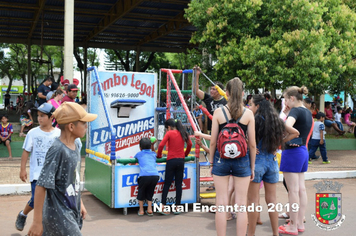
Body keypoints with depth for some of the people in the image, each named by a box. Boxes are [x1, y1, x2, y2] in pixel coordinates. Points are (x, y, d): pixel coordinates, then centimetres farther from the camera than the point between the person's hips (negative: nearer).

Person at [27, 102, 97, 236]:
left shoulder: (76, 144, 3)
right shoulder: (58, 150, -22)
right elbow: (41, 186, -22)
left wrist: (80, 203, 19)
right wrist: (37, 222, -20)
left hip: (72, 211, 8)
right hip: (59, 216, -8)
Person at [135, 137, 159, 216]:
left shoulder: (139, 154, 19)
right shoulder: (153, 154, 25)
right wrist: (152, 146, 50)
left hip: (144, 176, -3)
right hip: (155, 176, 3)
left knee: (141, 192, 19)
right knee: (150, 192, 23)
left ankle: (141, 210, 22)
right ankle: (149, 210, 19)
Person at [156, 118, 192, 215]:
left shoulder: (169, 133, -6)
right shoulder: (183, 133, 7)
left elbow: (161, 145, -13)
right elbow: (190, 144, 16)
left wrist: (159, 155, 3)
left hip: (171, 160, -3)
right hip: (181, 161, 3)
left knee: (167, 184, 3)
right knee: (178, 184, 7)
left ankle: (163, 206, -1)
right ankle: (177, 207, 8)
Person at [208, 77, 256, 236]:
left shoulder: (218, 112, -3)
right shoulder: (248, 114, -2)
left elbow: (213, 141, -2)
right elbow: (252, 144, 0)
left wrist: (211, 162, 10)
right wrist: (252, 167, 9)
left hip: (221, 159, 0)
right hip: (241, 160, 0)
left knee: (221, 204, 7)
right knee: (241, 205, 7)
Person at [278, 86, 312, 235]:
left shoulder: (296, 111, -16)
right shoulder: (307, 112, 13)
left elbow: (287, 126, -35)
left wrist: (285, 138, -19)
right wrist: (288, 114, 5)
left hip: (292, 152, -9)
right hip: (303, 151, 9)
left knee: (293, 190, -2)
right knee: (301, 189, 12)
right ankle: (300, 223, 20)